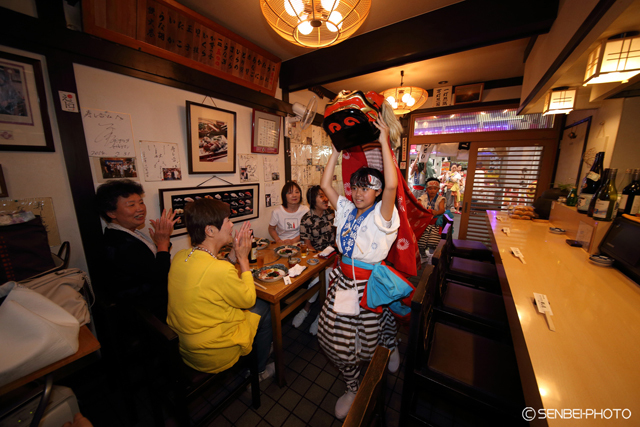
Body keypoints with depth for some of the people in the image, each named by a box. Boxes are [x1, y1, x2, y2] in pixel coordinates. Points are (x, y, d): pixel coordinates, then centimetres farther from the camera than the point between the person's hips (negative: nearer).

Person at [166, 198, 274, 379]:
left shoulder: (179, 257, -9)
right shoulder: (221, 270, -33)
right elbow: (248, 300, -15)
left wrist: (235, 254, -2)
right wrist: (243, 258, -11)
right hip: (211, 358, -7)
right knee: (263, 308, 9)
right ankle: (258, 370, 31)